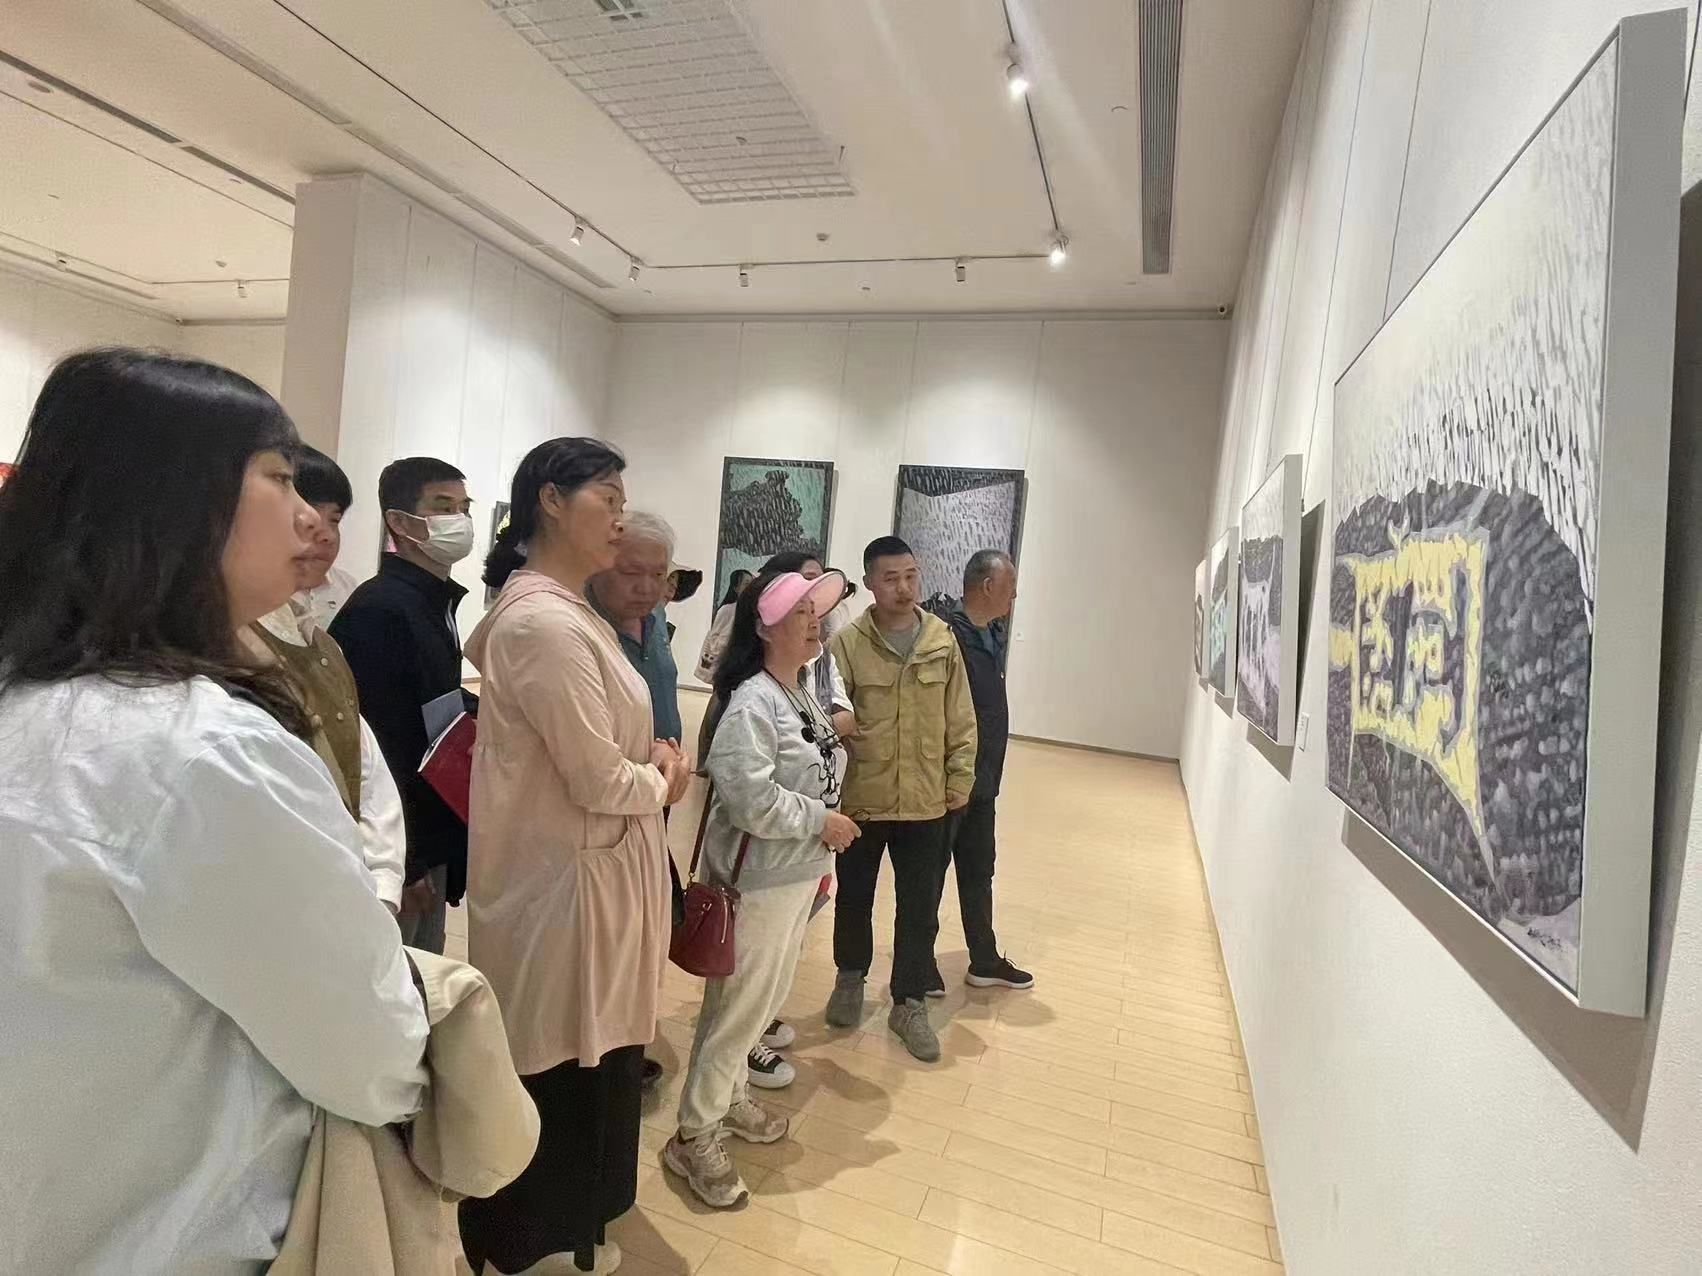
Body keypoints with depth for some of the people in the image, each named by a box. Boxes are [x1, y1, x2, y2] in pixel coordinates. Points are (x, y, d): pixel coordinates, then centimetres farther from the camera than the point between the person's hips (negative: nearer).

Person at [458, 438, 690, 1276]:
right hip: (565, 879, -10)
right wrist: (663, 782, -3)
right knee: (554, 1072, 10)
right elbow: (601, 783, -23)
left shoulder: (569, 610, 9)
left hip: (598, 866, 10)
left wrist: (651, 753, -1)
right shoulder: (543, 620, -23)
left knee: (591, 1059, 24)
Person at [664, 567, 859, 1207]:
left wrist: (820, 858, 15)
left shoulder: (803, 696, 7)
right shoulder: (752, 702, -22)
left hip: (797, 874, 9)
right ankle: (693, 1138, 23)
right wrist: (821, 823, -19)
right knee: (740, 1005, 4)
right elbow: (749, 795, -29)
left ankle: (730, 1098, 44)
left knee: (761, 999, 23)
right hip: (758, 880, -9)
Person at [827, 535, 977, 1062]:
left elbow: (960, 720, 3)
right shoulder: (848, 643, -11)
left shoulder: (943, 641, -3)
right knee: (854, 897, 17)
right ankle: (851, 977, 43)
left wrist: (960, 779, 3)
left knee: (920, 906, 11)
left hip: (925, 801, 2)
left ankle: (909, 1002, 29)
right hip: (861, 798, -1)